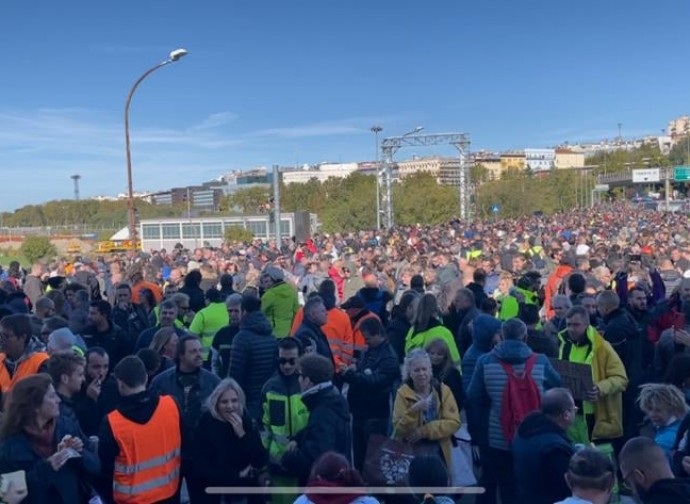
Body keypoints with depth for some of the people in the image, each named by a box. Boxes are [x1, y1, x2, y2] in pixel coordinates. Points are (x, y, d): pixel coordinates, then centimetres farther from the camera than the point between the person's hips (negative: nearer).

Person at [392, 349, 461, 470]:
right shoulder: (403, 393, -7)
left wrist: (425, 431, -19)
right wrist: (413, 411, -28)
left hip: (438, 454, 2)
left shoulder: (443, 390, -3)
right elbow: (399, 430, -12)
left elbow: (454, 422, -10)